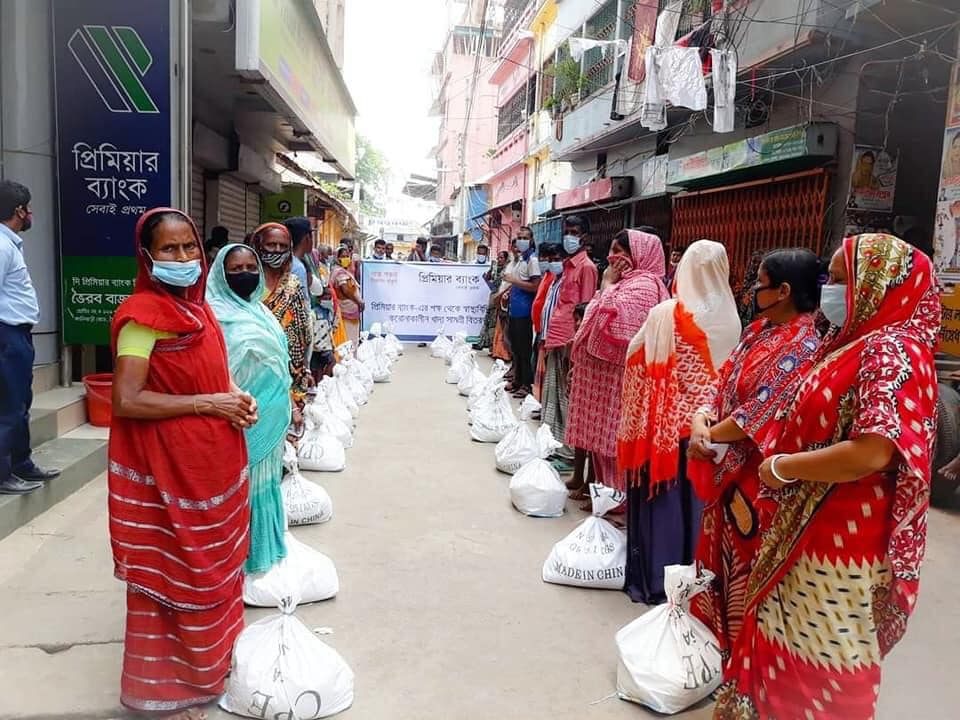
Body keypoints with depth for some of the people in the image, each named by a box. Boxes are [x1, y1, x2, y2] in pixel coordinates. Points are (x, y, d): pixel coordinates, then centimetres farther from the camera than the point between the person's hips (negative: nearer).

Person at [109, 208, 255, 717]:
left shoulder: (197, 306, 8)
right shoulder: (144, 313, -18)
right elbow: (126, 401, -24)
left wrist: (237, 396, 1)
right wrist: (208, 402, -21)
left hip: (213, 462, 9)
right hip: (169, 469, -9)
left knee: (211, 564, 21)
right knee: (173, 573, 6)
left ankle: (208, 659, 40)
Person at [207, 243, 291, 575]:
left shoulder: (260, 311, 13)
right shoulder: (216, 314, -12)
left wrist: (287, 406, 18)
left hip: (269, 417, 8)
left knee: (263, 479, 17)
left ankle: (263, 546, 31)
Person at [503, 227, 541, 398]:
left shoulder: (532, 259, -12)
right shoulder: (517, 259, 13)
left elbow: (535, 287, -20)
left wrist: (514, 280, -17)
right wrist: (509, 289, 11)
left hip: (524, 311, -9)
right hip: (514, 309, 9)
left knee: (524, 348, -3)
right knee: (515, 347, 15)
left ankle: (526, 384, 4)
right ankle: (517, 380, 26)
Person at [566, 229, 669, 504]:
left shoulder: (643, 284, -14)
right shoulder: (626, 282, 17)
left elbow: (611, 323, -27)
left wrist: (608, 284, -15)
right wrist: (579, 365, 18)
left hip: (617, 378, -10)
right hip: (602, 374, 10)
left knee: (614, 440, -3)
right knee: (600, 437, 15)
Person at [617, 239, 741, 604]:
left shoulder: (665, 314, -14)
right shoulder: (731, 318, -3)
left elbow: (638, 363, -8)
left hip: (667, 424, -3)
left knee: (663, 498, 8)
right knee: (697, 499, 14)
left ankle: (656, 578, 18)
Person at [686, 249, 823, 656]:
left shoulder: (802, 348, -20)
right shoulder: (759, 331, 7)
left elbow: (761, 411, -23)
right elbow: (723, 381, 6)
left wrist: (707, 436, -13)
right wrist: (701, 418, -11)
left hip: (758, 472, -8)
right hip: (728, 466, 8)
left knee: (746, 559, 6)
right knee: (722, 547, 20)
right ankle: (718, 626, 39)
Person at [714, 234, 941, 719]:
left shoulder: (891, 351, -18)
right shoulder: (853, 345, 11)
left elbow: (871, 453, -30)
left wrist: (780, 467, -18)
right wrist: (776, 465, 1)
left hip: (840, 546, -8)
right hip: (805, 536, 9)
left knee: (817, 672, 8)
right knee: (785, 653, 21)